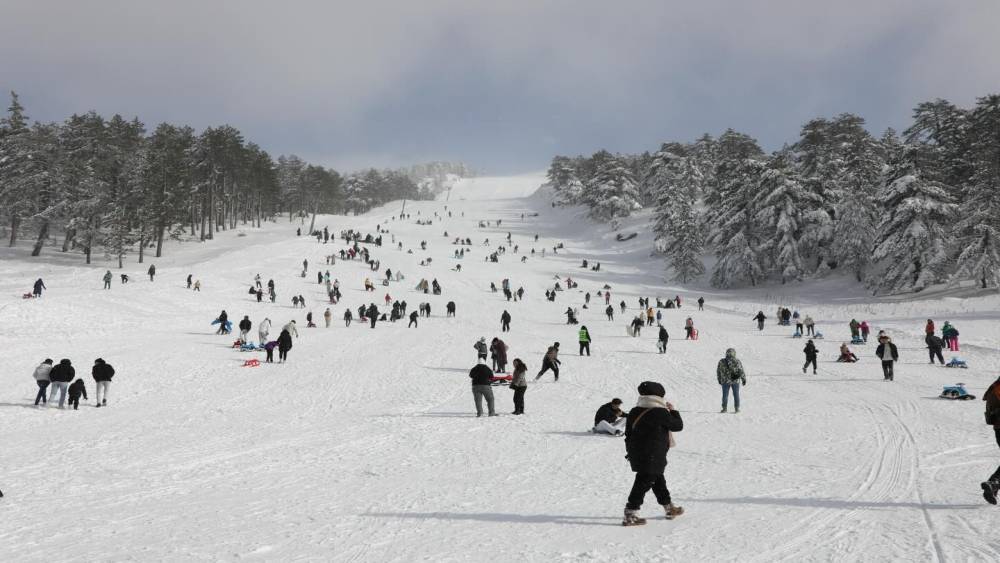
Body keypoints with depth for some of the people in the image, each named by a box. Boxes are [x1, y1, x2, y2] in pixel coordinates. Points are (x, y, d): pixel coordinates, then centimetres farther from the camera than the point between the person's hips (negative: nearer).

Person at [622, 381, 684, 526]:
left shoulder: (634, 412, 5)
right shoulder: (660, 413, -16)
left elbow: (628, 433, 11)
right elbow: (678, 425, -5)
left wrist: (630, 451, 21)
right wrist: (673, 411, 11)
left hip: (636, 455, 8)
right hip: (653, 458, -8)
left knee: (658, 481, 22)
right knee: (644, 483, -5)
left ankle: (669, 508, 35)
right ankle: (630, 515, -7)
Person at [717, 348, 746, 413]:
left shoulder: (721, 362, -4)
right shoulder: (737, 362, -9)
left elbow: (718, 371, 4)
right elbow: (742, 372, -4)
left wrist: (719, 379, 16)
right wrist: (744, 379, 8)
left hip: (725, 381, 1)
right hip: (735, 381, -1)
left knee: (725, 395, 9)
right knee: (736, 395, 10)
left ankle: (724, 408, 8)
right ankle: (737, 408, 11)